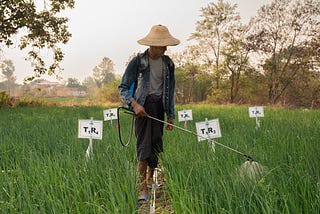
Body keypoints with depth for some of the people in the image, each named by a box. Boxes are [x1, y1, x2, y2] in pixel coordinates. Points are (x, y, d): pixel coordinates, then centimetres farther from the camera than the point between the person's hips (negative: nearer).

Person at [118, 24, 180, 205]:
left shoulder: (168, 63, 7)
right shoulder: (138, 61, -8)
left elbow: (171, 91, 13)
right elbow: (123, 88, -6)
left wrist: (171, 115, 11)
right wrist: (134, 104, -23)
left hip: (159, 106, 5)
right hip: (143, 106, -5)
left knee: (156, 145, 9)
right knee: (144, 146, -10)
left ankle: (151, 180, 27)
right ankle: (143, 188, -8)